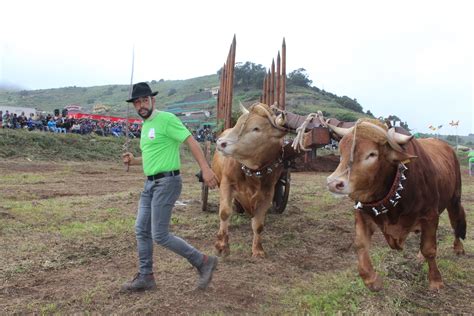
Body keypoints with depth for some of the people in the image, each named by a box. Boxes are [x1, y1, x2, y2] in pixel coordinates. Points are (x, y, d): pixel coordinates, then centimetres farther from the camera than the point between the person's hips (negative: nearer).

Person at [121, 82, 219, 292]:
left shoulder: (166, 119, -11)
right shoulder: (145, 126, 17)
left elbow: (191, 141, -18)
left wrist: (205, 169, -29)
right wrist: (134, 161, 10)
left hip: (166, 182, -9)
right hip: (151, 183, 9)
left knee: (160, 235, -7)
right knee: (142, 230, 11)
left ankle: (203, 262, 6)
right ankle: (145, 277, 25)